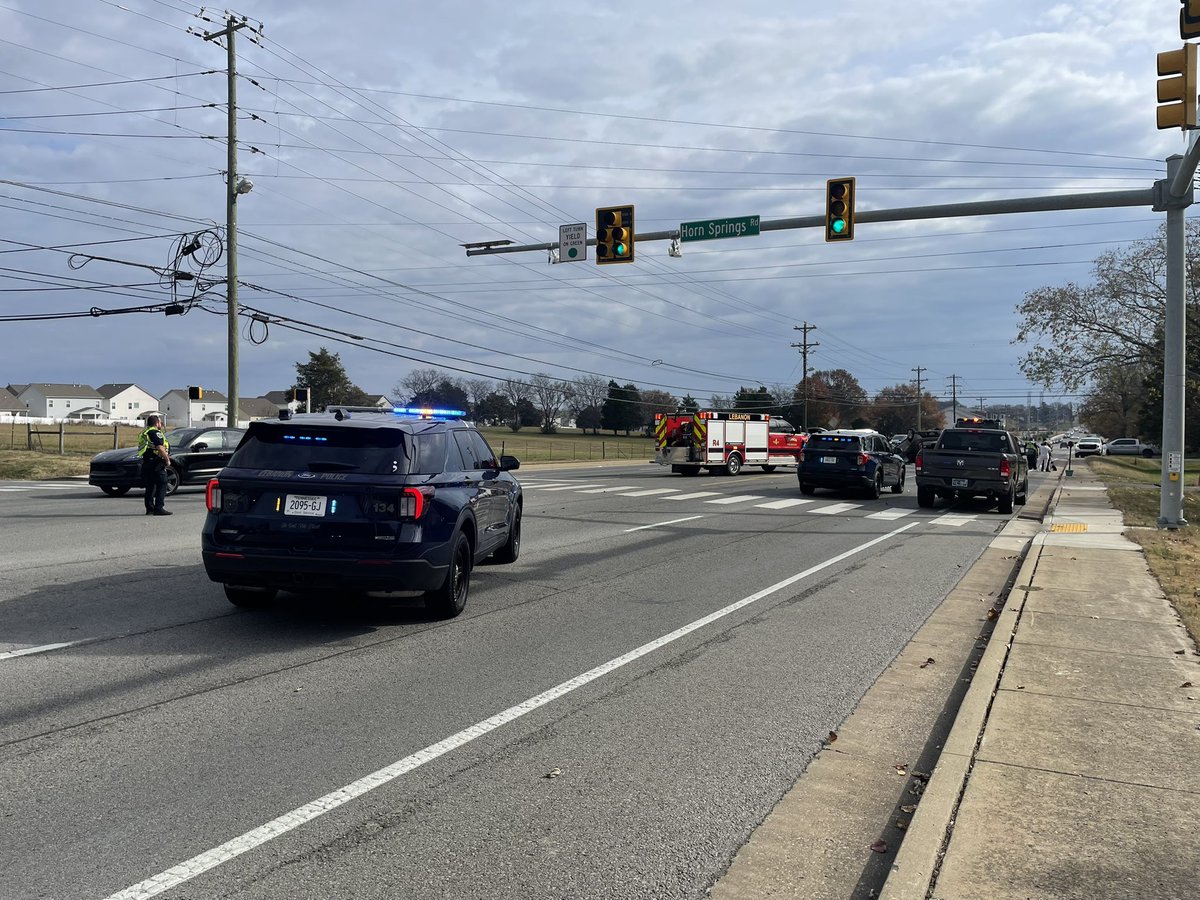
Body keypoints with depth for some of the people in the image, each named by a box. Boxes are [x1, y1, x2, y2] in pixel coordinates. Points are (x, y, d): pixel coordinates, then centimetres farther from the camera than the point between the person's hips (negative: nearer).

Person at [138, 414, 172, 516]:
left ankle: (149, 508, 16)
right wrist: (167, 459, -11)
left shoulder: (144, 432, 19)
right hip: (156, 462, -10)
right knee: (161, 485, -7)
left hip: (146, 462, 10)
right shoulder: (155, 432, -11)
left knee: (150, 486, 14)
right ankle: (159, 508, -12)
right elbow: (160, 448, -20)